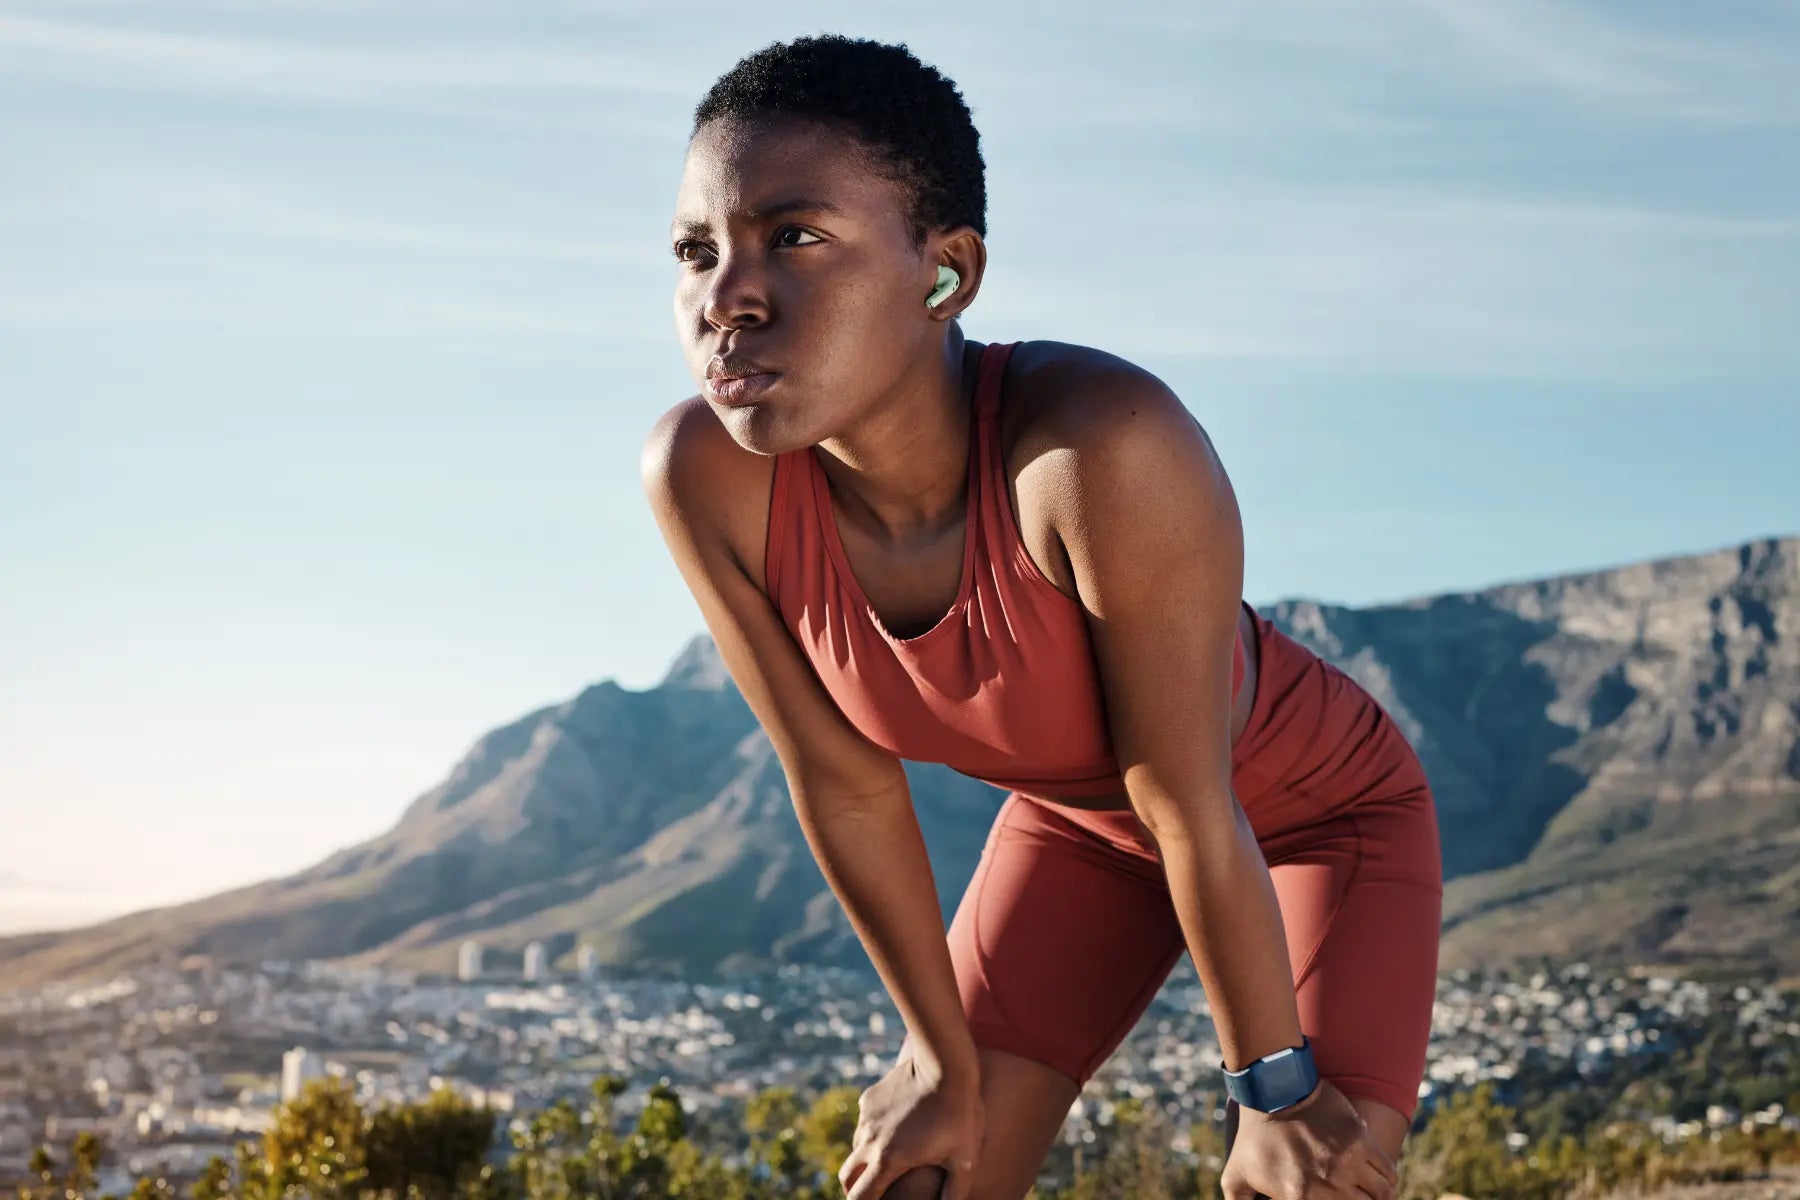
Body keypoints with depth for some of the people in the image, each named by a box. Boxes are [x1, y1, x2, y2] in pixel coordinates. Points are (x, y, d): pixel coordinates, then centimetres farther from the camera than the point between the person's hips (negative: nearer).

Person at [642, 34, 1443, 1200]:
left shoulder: (1103, 440, -42)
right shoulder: (705, 474, -28)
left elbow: (1190, 806, -30)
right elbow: (844, 782, -15)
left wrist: (1273, 1090, -16)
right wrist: (946, 1060, -4)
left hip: (1325, 814, -4)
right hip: (1083, 814, 4)